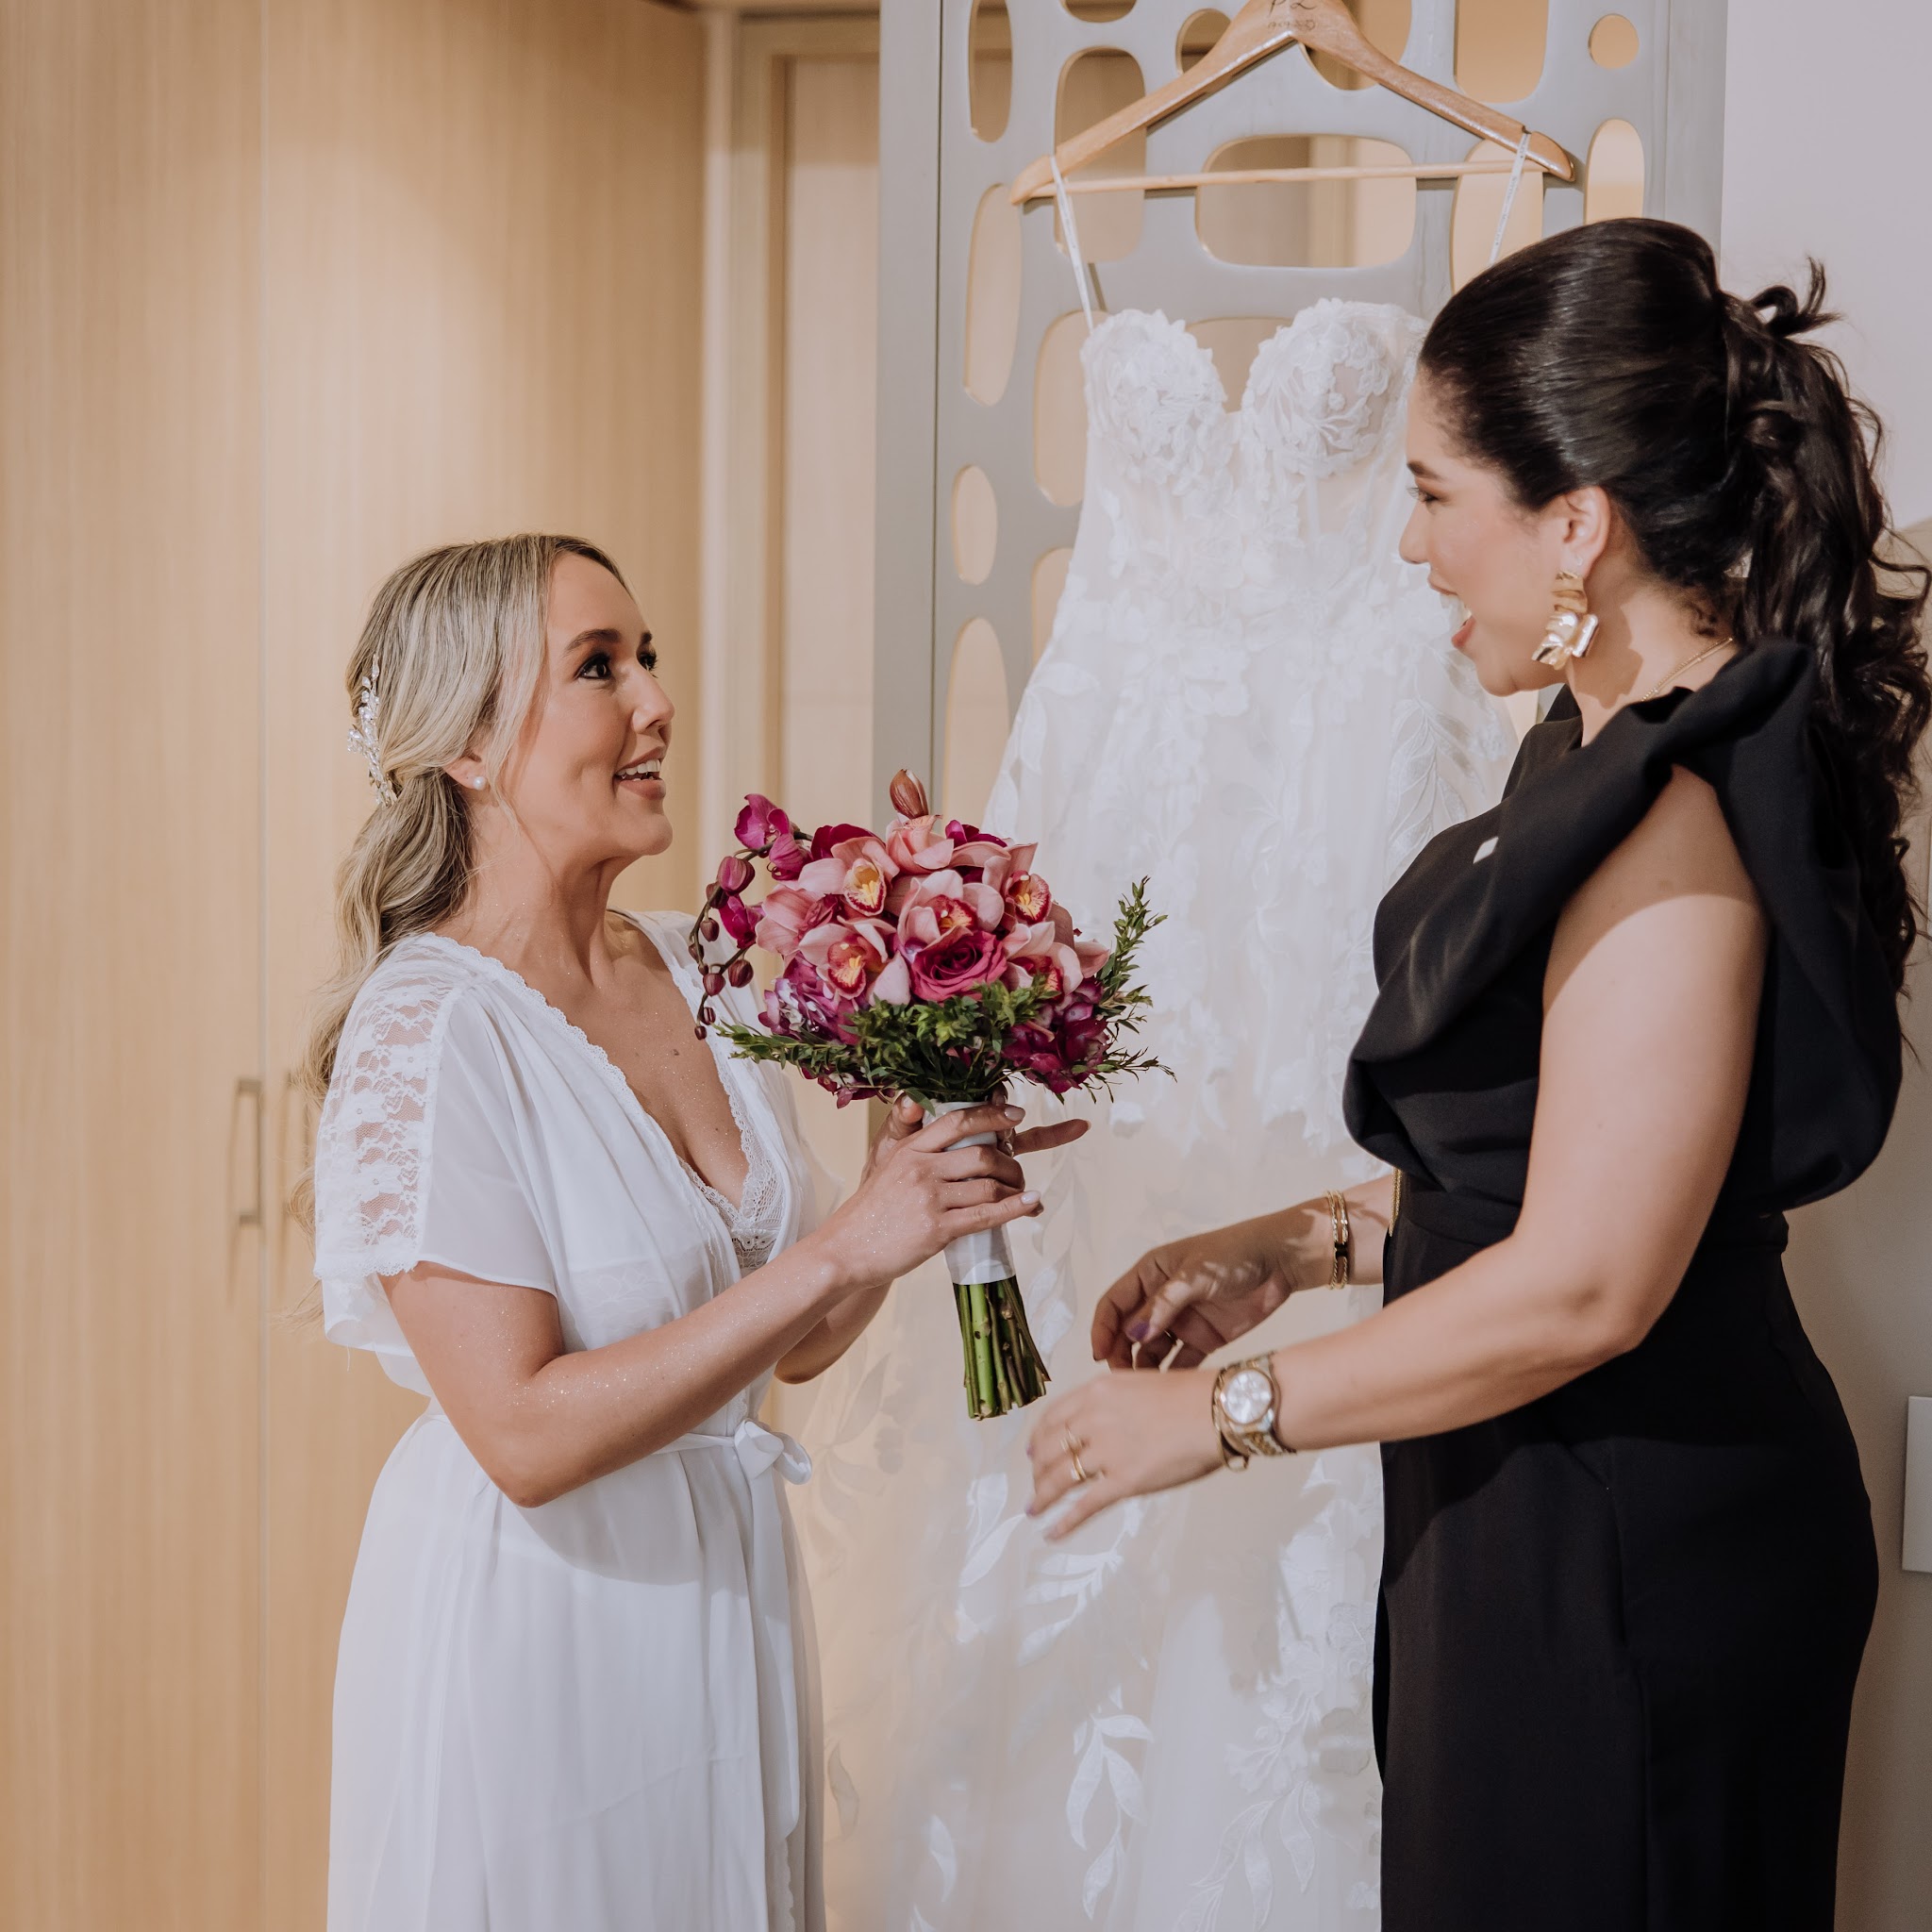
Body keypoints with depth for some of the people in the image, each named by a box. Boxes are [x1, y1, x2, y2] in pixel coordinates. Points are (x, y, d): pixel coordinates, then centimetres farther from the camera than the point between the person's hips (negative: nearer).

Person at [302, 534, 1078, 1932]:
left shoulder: (702, 973, 1)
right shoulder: (427, 1031, -19)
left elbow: (792, 1345, 9)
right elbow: (524, 1432, -25)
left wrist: (909, 1188, -9)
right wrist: (840, 1252, -24)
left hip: (730, 1589, 7)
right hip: (532, 1631, -7)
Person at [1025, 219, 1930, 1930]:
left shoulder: (1673, 825, -24)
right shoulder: (1627, 752, 8)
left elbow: (1582, 1285, -25)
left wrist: (1225, 1411, -15)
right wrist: (1310, 1244, 11)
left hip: (1620, 1565, -10)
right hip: (1560, 1528, 10)